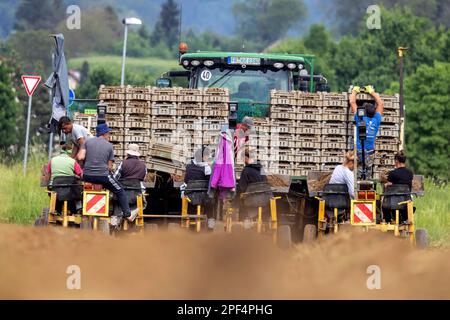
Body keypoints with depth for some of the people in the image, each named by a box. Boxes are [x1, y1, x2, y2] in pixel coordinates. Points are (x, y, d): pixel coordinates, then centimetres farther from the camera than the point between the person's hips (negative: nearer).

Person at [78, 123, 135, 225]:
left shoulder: (87, 142, 5)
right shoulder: (109, 146, 1)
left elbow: (81, 157, -5)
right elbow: (110, 167, 2)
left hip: (87, 176, 3)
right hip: (103, 176, -3)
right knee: (120, 191, 15)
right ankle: (127, 214, 15)